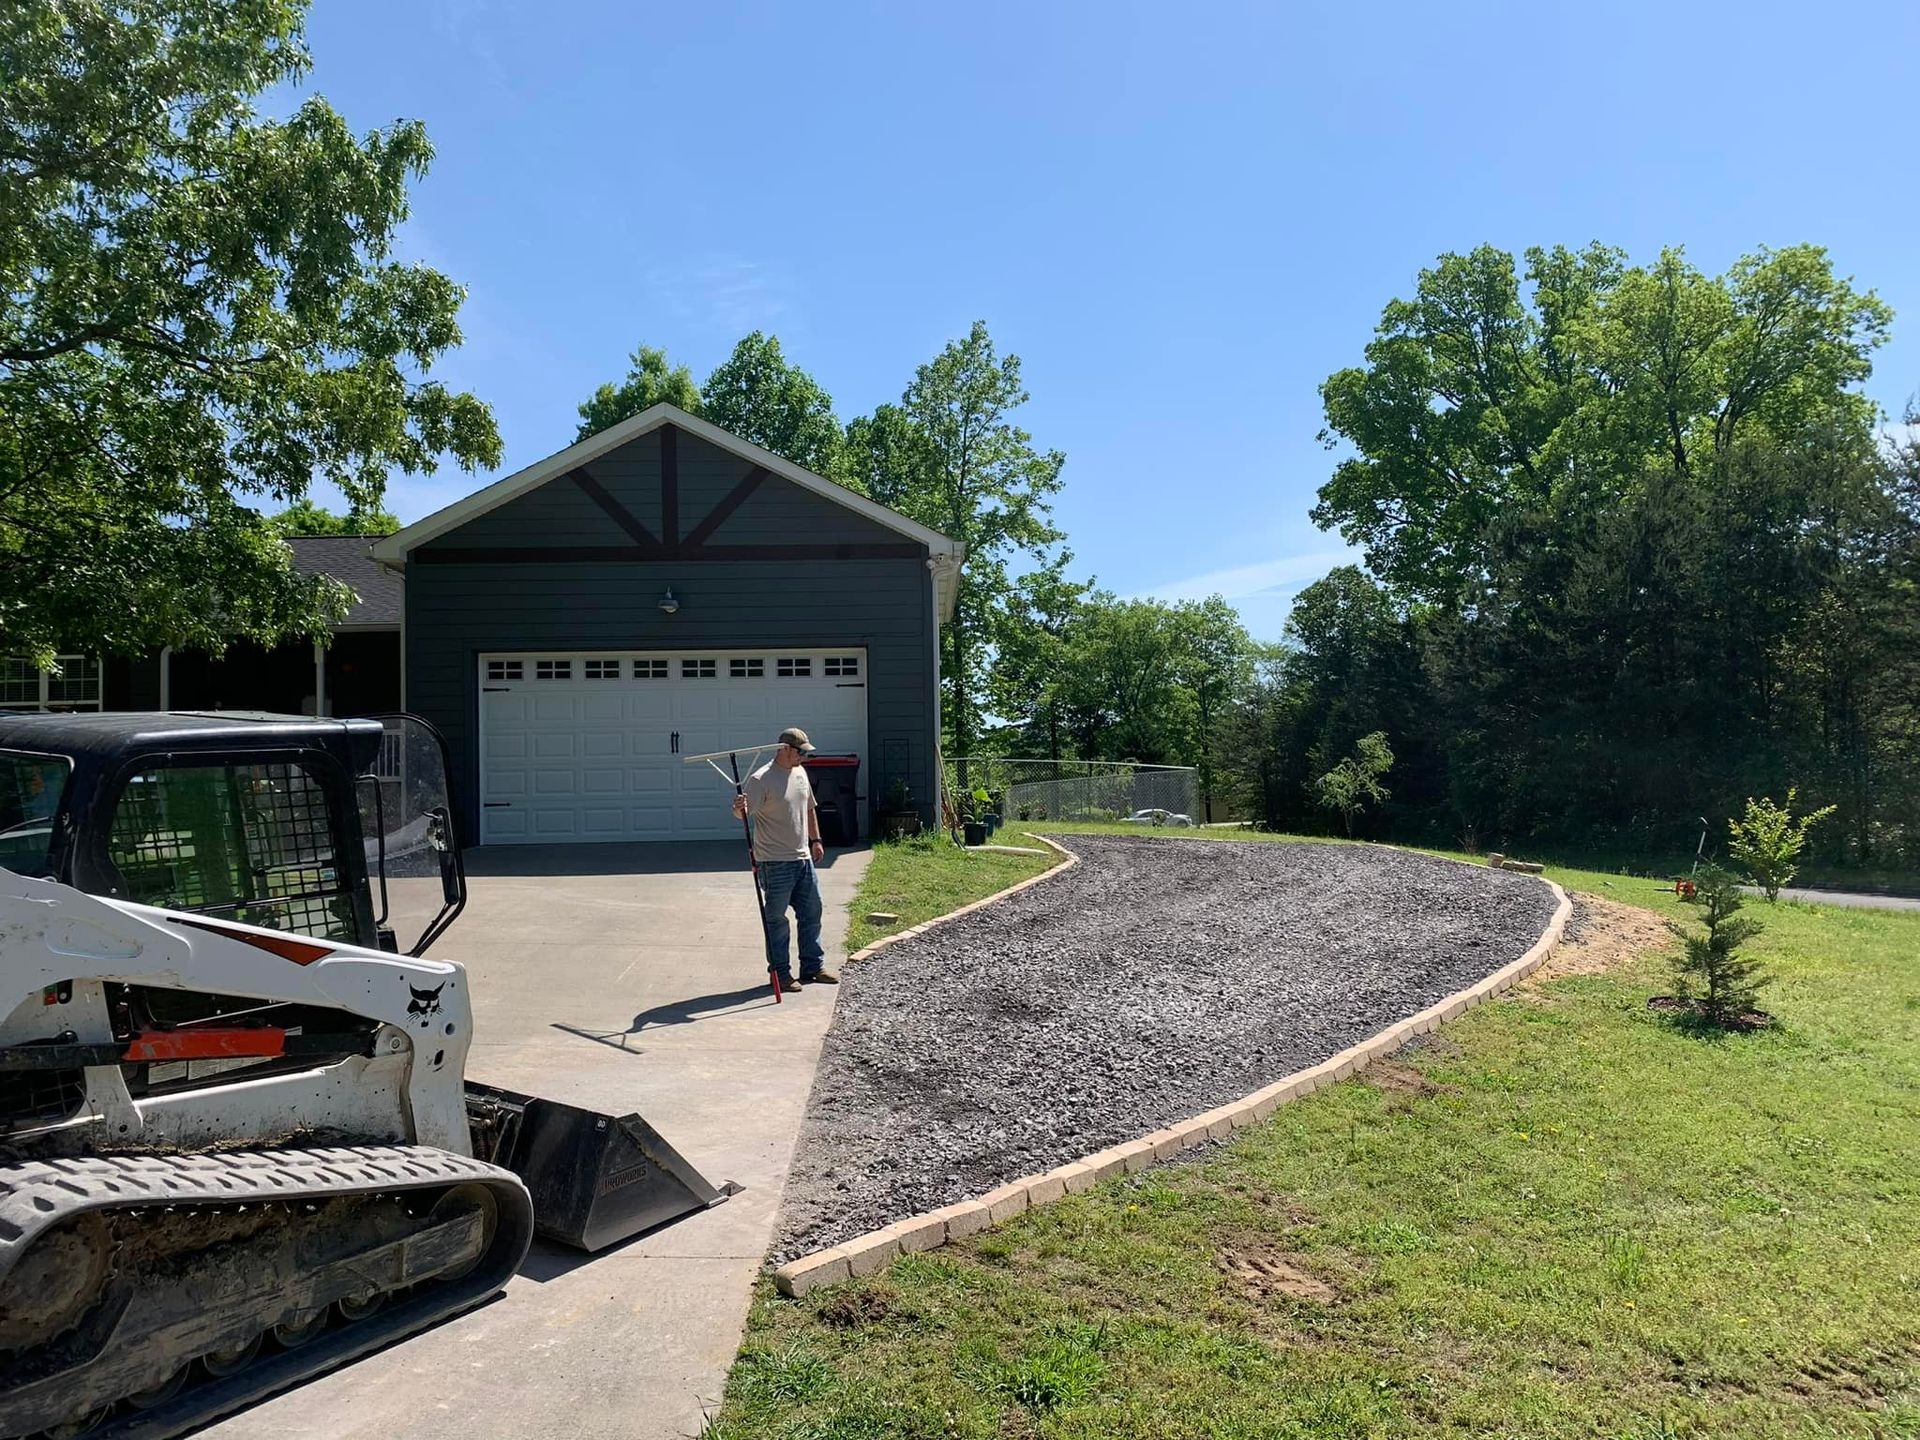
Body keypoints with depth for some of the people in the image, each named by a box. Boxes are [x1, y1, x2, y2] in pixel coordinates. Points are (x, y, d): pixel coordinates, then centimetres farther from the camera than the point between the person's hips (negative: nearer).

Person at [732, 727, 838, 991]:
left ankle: (813, 967, 26)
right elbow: (744, 813, -21)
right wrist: (739, 809, -43)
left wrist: (815, 840, 22)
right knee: (777, 920, 3)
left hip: (803, 858, 8)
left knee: (811, 913, 14)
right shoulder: (761, 779, -16)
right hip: (775, 862, -8)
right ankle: (780, 973, 13)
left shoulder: (800, 773, 9)